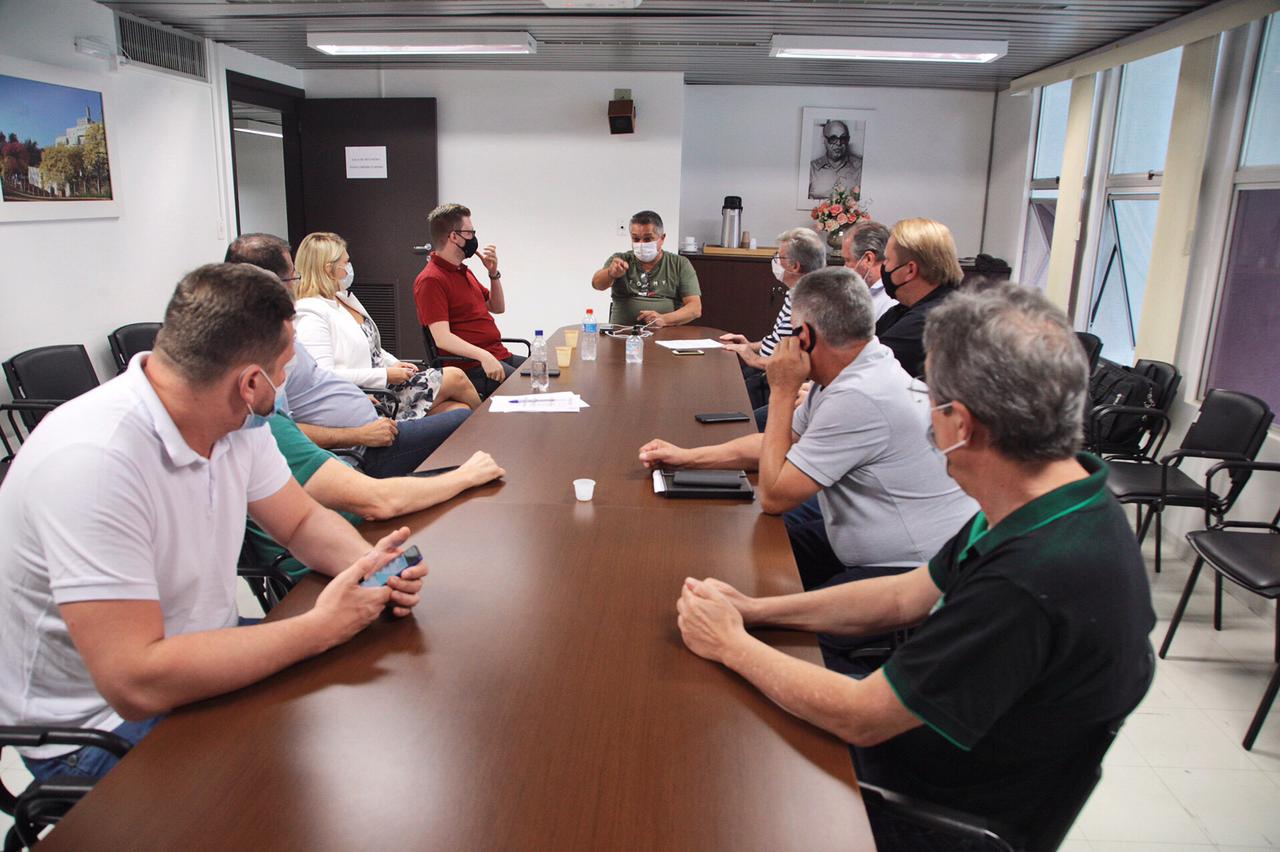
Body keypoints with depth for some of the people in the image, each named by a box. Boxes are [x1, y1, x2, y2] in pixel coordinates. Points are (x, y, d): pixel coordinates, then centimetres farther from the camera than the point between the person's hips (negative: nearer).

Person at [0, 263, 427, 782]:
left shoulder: (235, 424, -7)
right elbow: (136, 683, -34)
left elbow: (304, 521, 5)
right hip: (97, 725, -7)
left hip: (203, 660, 8)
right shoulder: (92, 461, -32)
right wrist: (321, 627, -29)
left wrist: (368, 563, -17)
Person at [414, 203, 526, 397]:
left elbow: (498, 308, 28)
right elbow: (442, 338, -19)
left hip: (501, 355, 9)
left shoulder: (463, 272, 21)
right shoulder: (431, 280, -9)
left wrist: (493, 273, 12)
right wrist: (483, 355, -31)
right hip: (472, 366, -9)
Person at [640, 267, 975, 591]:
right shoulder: (848, 374, 2)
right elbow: (778, 444, 14)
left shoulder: (859, 398, -29)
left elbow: (773, 496, -20)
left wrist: (782, 392, -16)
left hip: (913, 569, -9)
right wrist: (688, 456, 12)